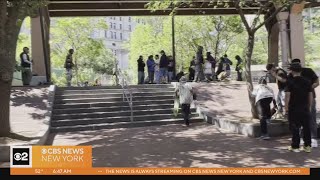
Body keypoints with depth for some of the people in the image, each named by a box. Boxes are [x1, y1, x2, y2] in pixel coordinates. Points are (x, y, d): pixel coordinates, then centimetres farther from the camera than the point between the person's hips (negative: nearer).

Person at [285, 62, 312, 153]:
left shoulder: (290, 82, -9)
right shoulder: (307, 82, 4)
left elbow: (287, 96, -13)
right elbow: (310, 95, 8)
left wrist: (286, 108, -6)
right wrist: (309, 107, 16)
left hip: (293, 109, -4)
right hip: (305, 108, 4)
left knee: (295, 128, 3)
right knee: (306, 127, 9)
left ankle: (295, 146, 8)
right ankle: (307, 146, 12)